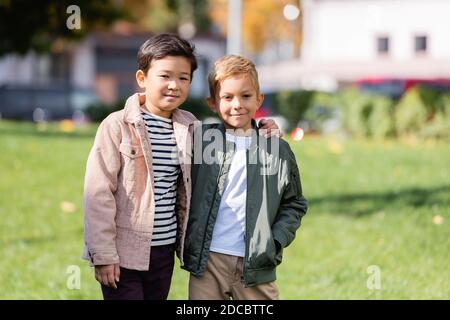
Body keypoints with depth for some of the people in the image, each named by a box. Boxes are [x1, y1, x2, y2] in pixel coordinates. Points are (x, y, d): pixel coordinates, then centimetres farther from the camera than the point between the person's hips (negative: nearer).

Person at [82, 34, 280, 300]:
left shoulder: (189, 127, 7)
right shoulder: (117, 126, -8)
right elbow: (99, 193, -10)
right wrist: (104, 255, -13)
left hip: (164, 252, 5)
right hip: (123, 254, -5)